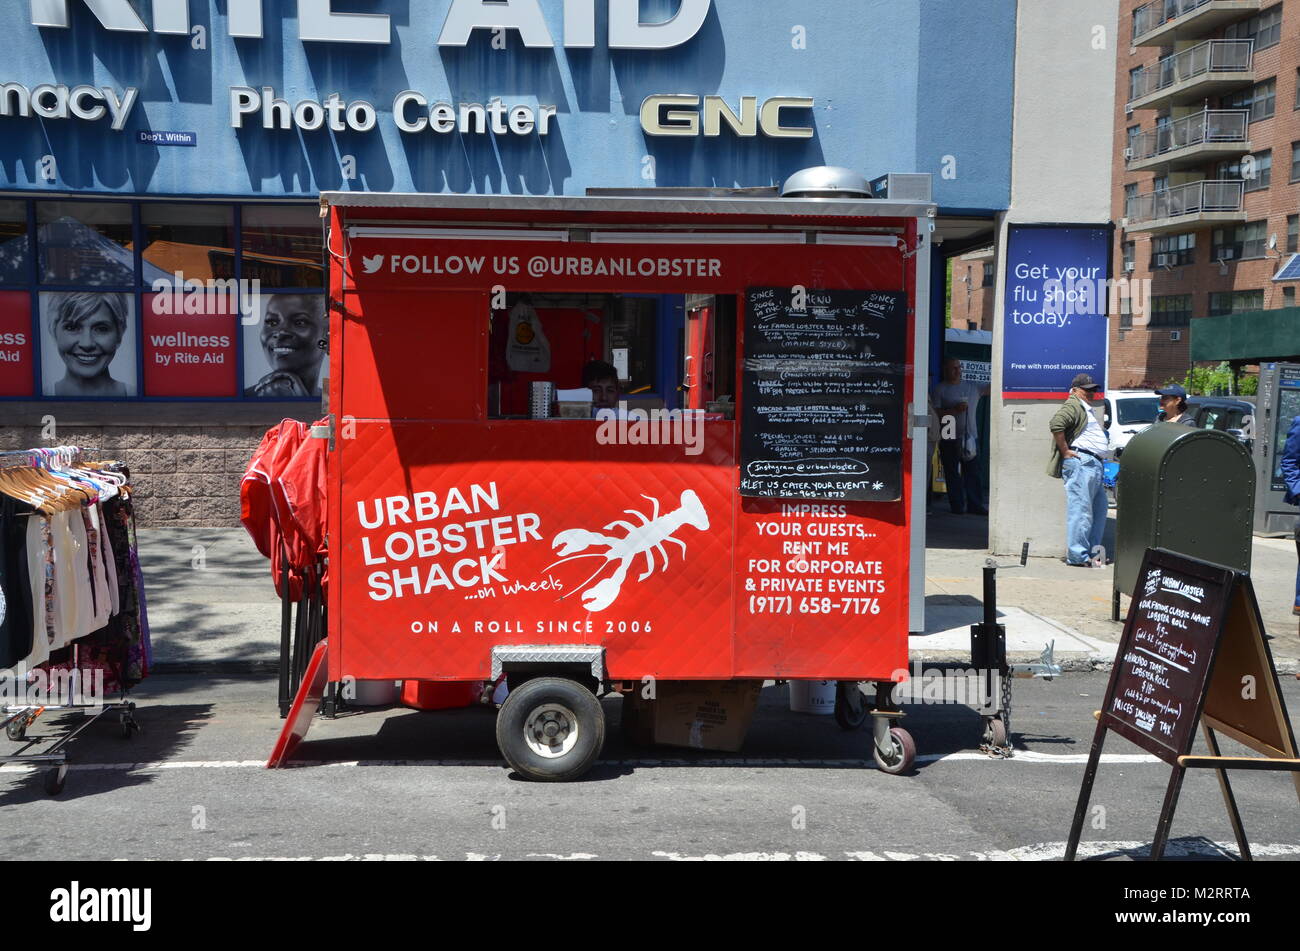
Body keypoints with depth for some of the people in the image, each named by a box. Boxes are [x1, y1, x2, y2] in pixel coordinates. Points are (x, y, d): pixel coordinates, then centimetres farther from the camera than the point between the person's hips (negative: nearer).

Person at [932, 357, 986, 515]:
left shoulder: (972, 387, 14)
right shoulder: (940, 388, 1)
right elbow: (936, 413, -7)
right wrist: (954, 409, -15)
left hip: (970, 436, 4)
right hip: (949, 438, -4)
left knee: (972, 472, 5)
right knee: (953, 473, 0)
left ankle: (975, 505, 9)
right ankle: (957, 506, 6)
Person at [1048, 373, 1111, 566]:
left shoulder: (1087, 409, 27)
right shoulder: (1073, 406, -7)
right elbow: (1056, 424, -24)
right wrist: (1065, 451, -20)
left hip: (1096, 463, 11)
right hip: (1080, 462, -11)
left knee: (1099, 509, 13)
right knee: (1080, 509, -11)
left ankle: (1092, 550, 20)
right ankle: (1077, 555, -11)